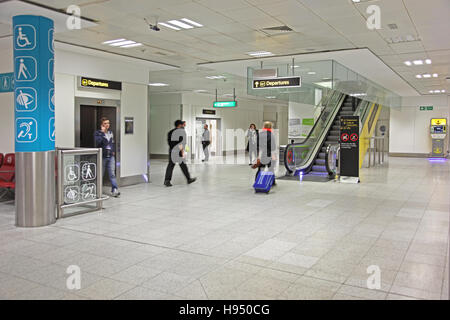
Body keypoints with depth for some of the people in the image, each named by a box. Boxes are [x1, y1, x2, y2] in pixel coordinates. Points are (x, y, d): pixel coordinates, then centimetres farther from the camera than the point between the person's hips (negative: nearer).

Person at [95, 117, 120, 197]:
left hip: (111, 156, 3)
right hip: (102, 156, -3)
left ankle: (115, 190, -10)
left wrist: (113, 151, 11)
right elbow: (98, 142, -23)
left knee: (112, 174, -5)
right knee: (100, 174, 9)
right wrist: (102, 132, -21)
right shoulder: (98, 133, -5)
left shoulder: (111, 132, 11)